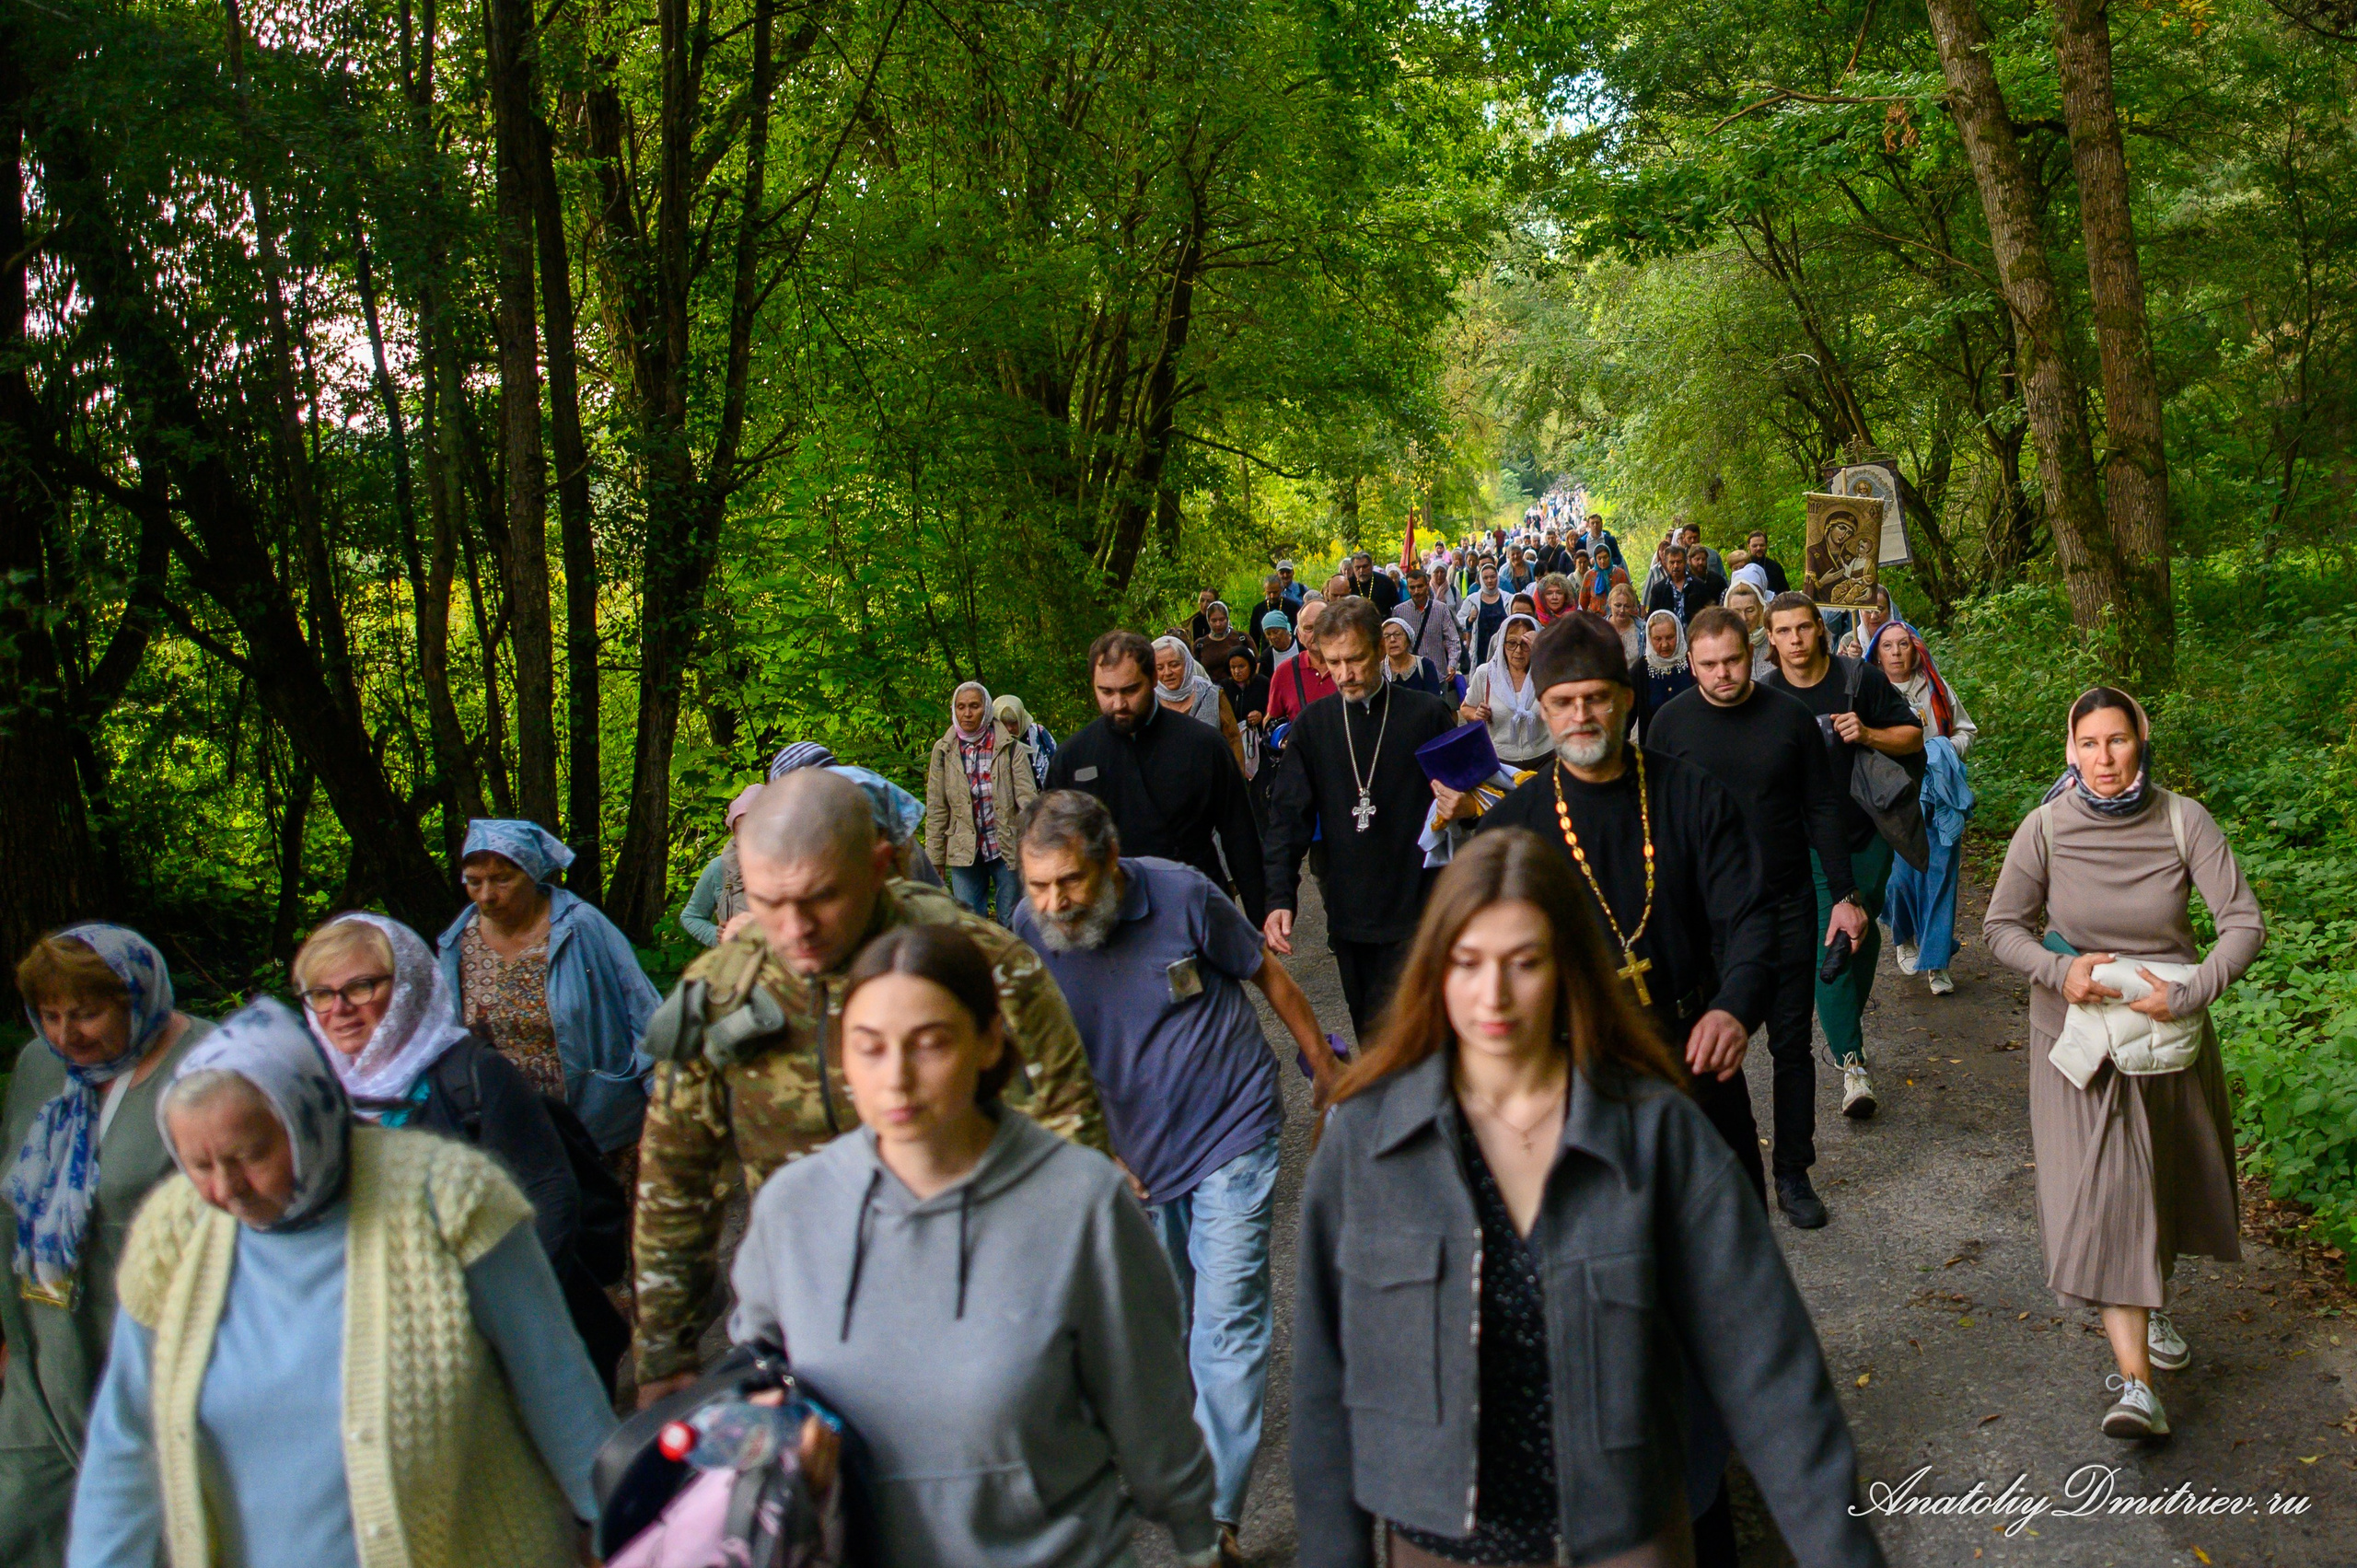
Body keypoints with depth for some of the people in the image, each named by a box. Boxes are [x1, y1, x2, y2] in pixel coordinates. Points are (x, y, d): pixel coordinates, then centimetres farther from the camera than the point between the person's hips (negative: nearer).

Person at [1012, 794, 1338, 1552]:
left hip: (1232, 1133, -3)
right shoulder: (1030, 930, -8)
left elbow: (1266, 973, 1)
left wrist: (1323, 1063, 10)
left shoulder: (1180, 896, -16)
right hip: (1133, 1155, 3)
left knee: (1228, 1320, -6)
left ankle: (1217, 1512, 0)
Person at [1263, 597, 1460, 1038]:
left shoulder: (1428, 714, -3)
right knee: (1371, 1038, 13)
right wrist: (1280, 897, -8)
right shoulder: (1313, 724, 5)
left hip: (1416, 915, -3)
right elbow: (1288, 815, 3)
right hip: (1348, 915, 4)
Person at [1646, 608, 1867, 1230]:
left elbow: (1822, 810, 4)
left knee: (1791, 1045, 8)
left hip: (1787, 906, 1)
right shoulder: (1671, 723, -3)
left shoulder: (1789, 717, -1)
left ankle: (1794, 1174, 21)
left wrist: (1845, 894, 0)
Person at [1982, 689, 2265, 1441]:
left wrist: (2190, 992, -23)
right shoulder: (2045, 829, -13)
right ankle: (2136, 1383, -13)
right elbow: (2002, 926, -5)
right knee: (2103, 1188, -11)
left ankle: (2150, 1304, 47)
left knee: (2168, 1175, 18)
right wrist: (2058, 971, -23)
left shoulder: (2183, 821, -12)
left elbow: (2245, 922, -12)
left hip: (2170, 1030, 2)